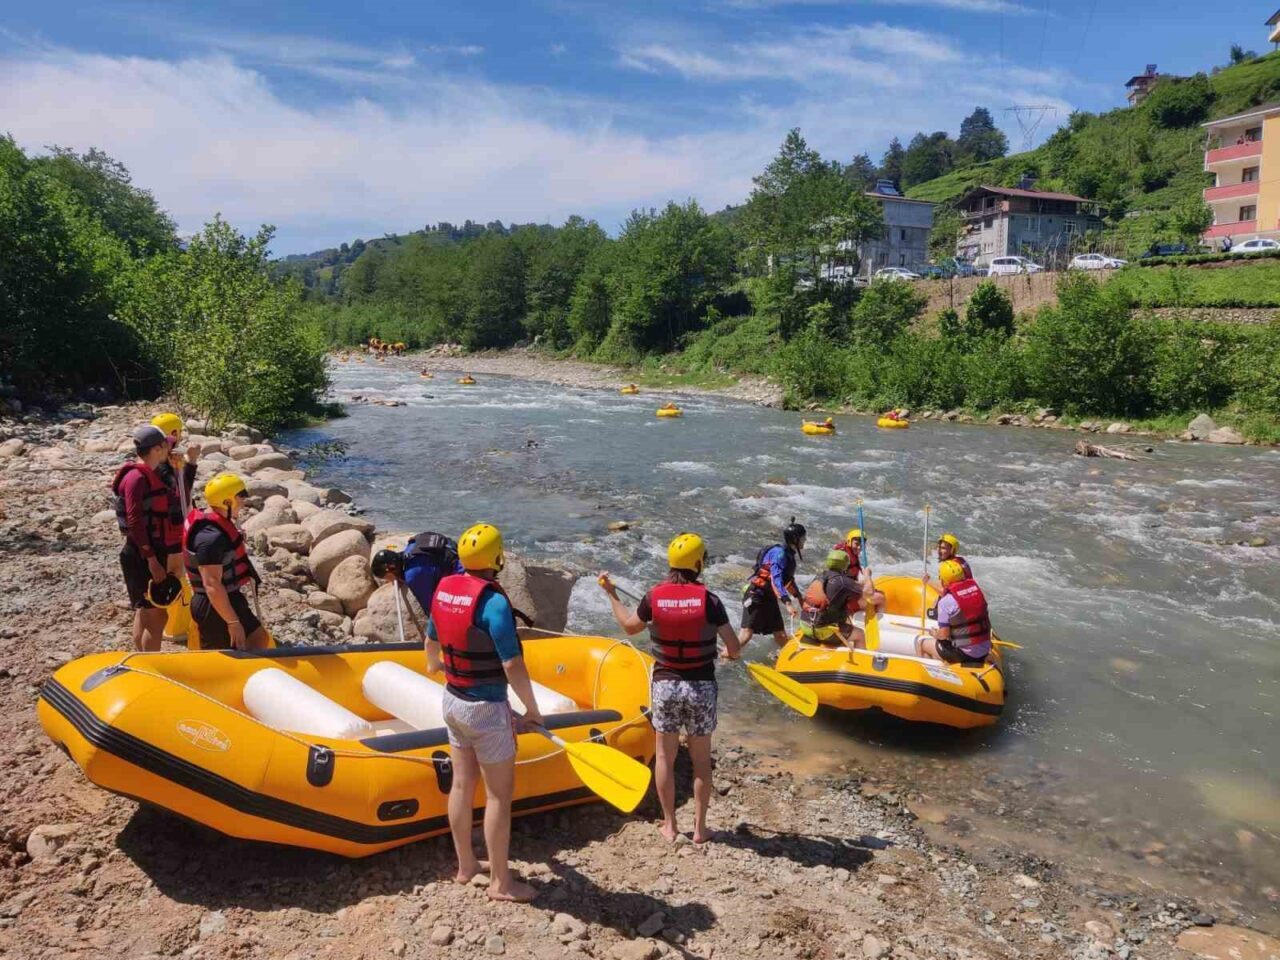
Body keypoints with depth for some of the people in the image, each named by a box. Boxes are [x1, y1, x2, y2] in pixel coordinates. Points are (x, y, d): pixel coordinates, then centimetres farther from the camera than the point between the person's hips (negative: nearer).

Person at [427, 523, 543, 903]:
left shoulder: (444, 589, 0)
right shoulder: (493, 602, -25)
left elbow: (432, 640, 17)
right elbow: (513, 665, -24)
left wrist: (433, 664, 40)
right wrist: (532, 709, -10)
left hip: (452, 701, 8)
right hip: (486, 709, -8)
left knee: (462, 785, 19)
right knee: (499, 795, 5)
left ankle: (466, 866, 34)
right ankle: (500, 882, 16)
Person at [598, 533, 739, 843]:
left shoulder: (654, 597, -8)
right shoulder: (708, 599, -14)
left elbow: (629, 626, 11)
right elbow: (733, 646, -10)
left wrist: (611, 594, 24)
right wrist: (731, 654, 15)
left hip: (665, 685, 1)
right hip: (701, 687, -1)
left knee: (665, 756, 15)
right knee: (701, 760, 13)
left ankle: (669, 825, 23)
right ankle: (700, 827, 21)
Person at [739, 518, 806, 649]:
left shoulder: (789, 555, 11)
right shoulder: (779, 553, -18)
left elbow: (788, 579, 25)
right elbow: (776, 580, -29)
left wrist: (799, 597, 31)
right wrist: (788, 603, -37)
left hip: (769, 598, 9)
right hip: (756, 596, -9)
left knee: (781, 635, 11)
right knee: (747, 633, -14)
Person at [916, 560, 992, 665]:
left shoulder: (945, 601, -18)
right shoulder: (975, 587, -1)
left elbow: (944, 634, -15)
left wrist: (934, 634, 8)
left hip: (963, 653, -7)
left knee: (920, 641, 14)